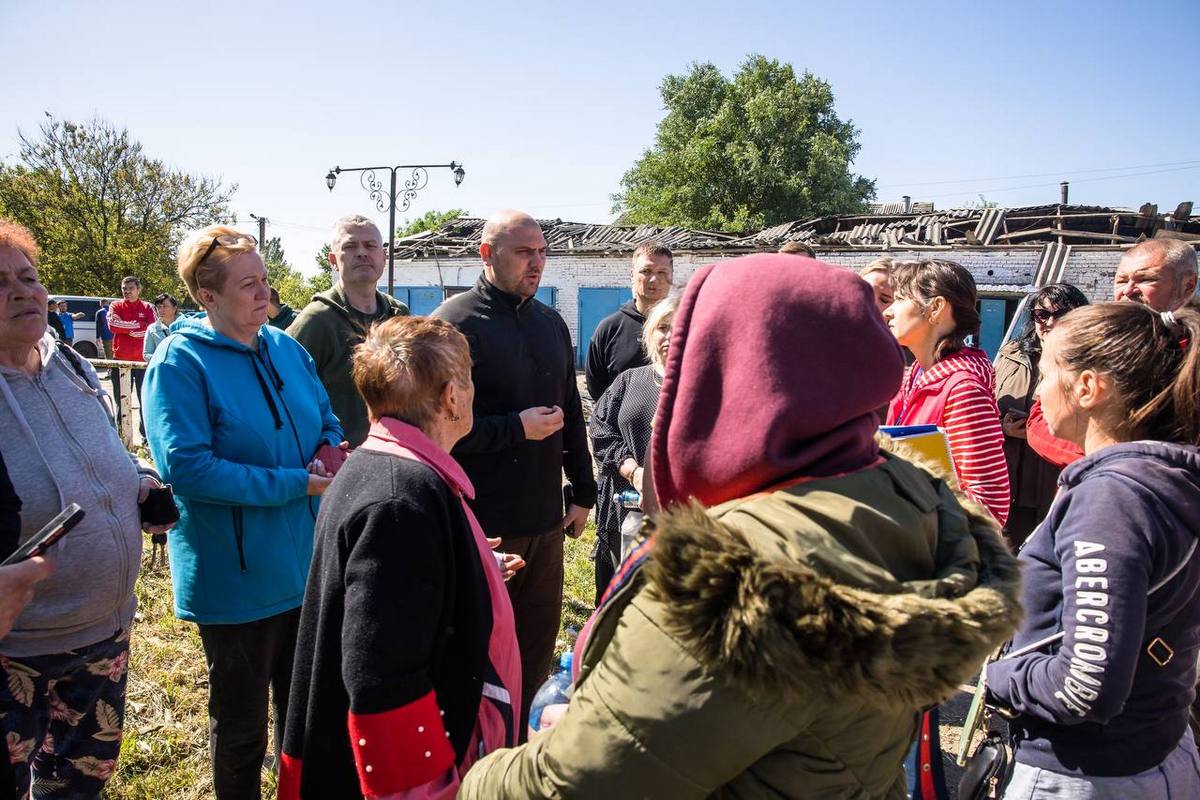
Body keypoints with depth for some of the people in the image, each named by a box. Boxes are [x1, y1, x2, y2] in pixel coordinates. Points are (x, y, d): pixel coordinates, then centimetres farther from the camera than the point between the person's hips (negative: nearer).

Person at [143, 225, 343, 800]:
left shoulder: (285, 347, 4)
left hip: (305, 564, 6)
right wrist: (294, 484, -23)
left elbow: (327, 422, 13)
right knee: (241, 721, 13)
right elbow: (187, 467, -23)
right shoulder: (180, 361, -15)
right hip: (236, 577, -6)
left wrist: (328, 452, -10)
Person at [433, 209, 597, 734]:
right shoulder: (456, 323, -11)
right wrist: (517, 428, -19)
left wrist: (583, 493, 15)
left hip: (545, 521, 7)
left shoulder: (551, 324, 11)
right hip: (483, 526, -6)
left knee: (537, 649, 17)